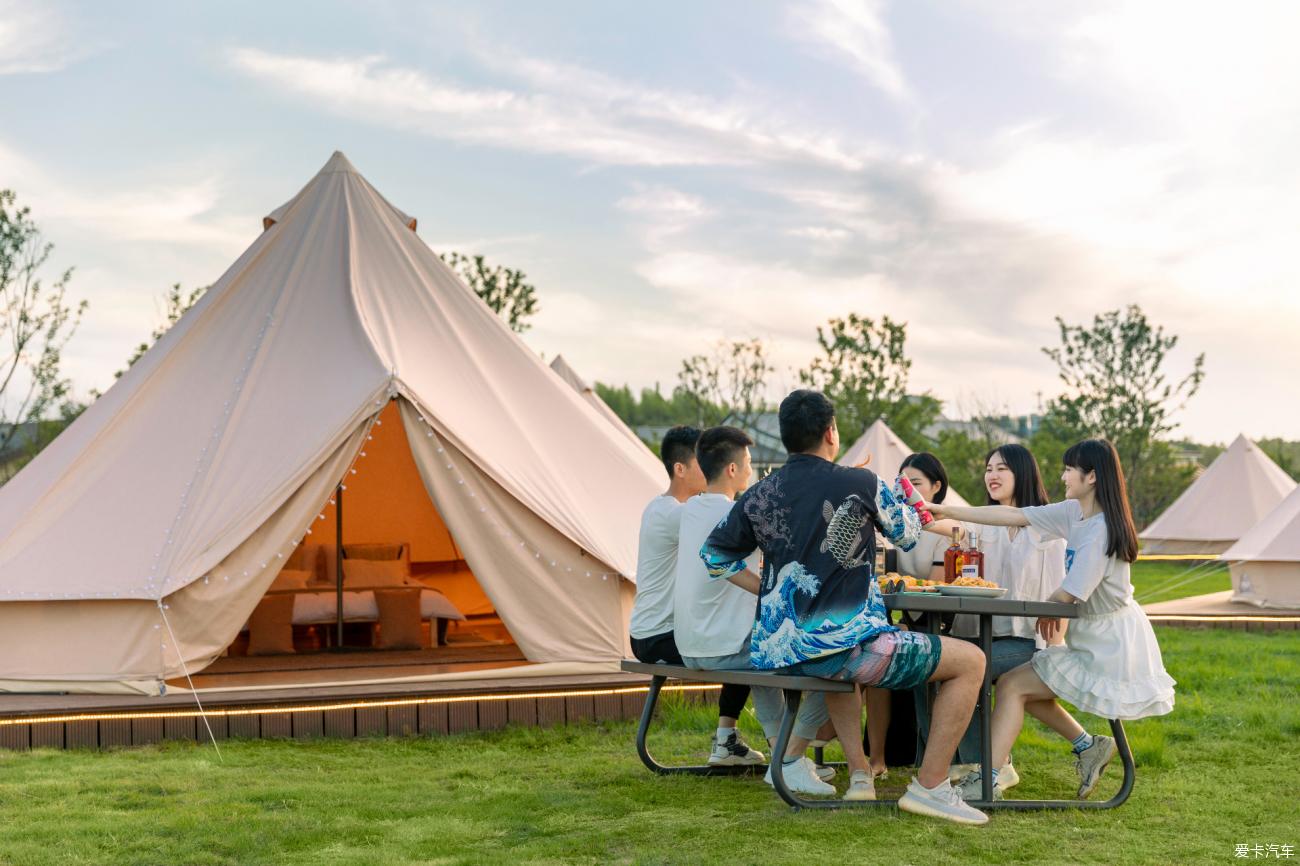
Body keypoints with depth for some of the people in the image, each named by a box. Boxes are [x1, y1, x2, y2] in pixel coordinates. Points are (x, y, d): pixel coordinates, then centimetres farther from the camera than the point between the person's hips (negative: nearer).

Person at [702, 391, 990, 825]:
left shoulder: (759, 496, 6)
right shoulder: (860, 484, -7)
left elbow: (713, 555, 17)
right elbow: (907, 531, 12)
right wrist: (896, 495, 33)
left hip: (776, 650, 7)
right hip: (842, 643, -6)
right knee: (970, 661, 5)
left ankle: (859, 773, 31)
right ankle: (930, 786, 2)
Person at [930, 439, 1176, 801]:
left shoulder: (1100, 529, -22)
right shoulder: (1074, 514, 5)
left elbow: (1069, 594, -20)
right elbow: (1014, 516, 4)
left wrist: (1047, 612, 2)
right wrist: (948, 511, 2)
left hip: (1107, 647, -9)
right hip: (1092, 639, 9)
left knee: (1012, 686, -9)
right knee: (1020, 685, 13)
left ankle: (989, 780, -10)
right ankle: (1088, 746, 15)